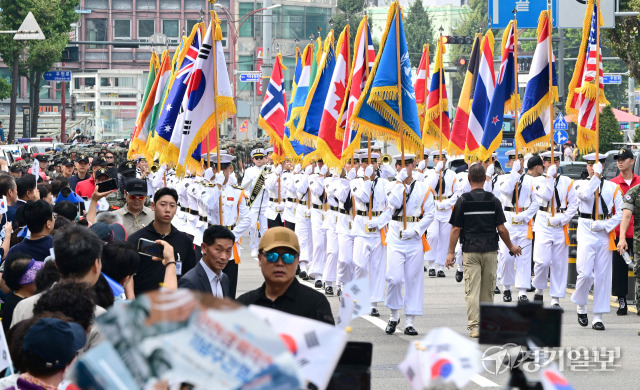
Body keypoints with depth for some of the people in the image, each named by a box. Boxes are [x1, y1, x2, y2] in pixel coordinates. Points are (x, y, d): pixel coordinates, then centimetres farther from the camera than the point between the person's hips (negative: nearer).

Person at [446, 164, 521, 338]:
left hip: (470, 251, -2)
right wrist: (511, 247, 15)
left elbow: (456, 229, -4)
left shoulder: (463, 201, -4)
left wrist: (451, 252, 3)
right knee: (487, 290, 12)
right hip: (490, 251, 2)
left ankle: (474, 326, -9)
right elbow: (501, 229, 0)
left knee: (472, 290, -2)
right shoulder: (493, 200, 0)